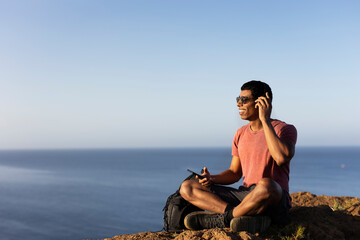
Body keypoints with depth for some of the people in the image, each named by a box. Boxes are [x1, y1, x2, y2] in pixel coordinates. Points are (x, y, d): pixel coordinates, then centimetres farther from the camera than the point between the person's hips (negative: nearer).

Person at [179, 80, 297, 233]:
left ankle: (223, 218, -16)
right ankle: (251, 218, -22)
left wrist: (265, 120, -19)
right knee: (187, 188, -5)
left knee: (265, 185, -43)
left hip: (276, 201, -6)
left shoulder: (285, 129, -5)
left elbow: (282, 158, -27)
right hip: (244, 196, 7)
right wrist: (211, 179, -4)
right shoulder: (241, 134, 14)